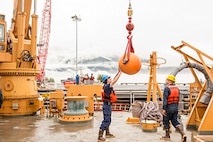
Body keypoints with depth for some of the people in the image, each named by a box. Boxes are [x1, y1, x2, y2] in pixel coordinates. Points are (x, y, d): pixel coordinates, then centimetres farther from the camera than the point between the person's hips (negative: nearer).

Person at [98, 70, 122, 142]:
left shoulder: (107, 86, 8)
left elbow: (114, 80, 16)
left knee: (108, 120, 20)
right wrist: (120, 72, -15)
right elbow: (115, 80, -22)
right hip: (107, 105, -10)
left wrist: (118, 72, 13)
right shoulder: (107, 86, -19)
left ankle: (107, 133, 34)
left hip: (108, 105, 10)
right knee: (106, 121, -10)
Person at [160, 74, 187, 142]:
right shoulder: (177, 88, 8)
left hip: (168, 107, -7)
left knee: (166, 121, 10)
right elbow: (177, 99, 14)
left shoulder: (167, 88, -16)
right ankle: (183, 134, -3)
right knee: (175, 121, 11)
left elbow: (165, 99, -21)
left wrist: (164, 109, -20)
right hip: (175, 107, 7)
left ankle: (167, 136, 20)